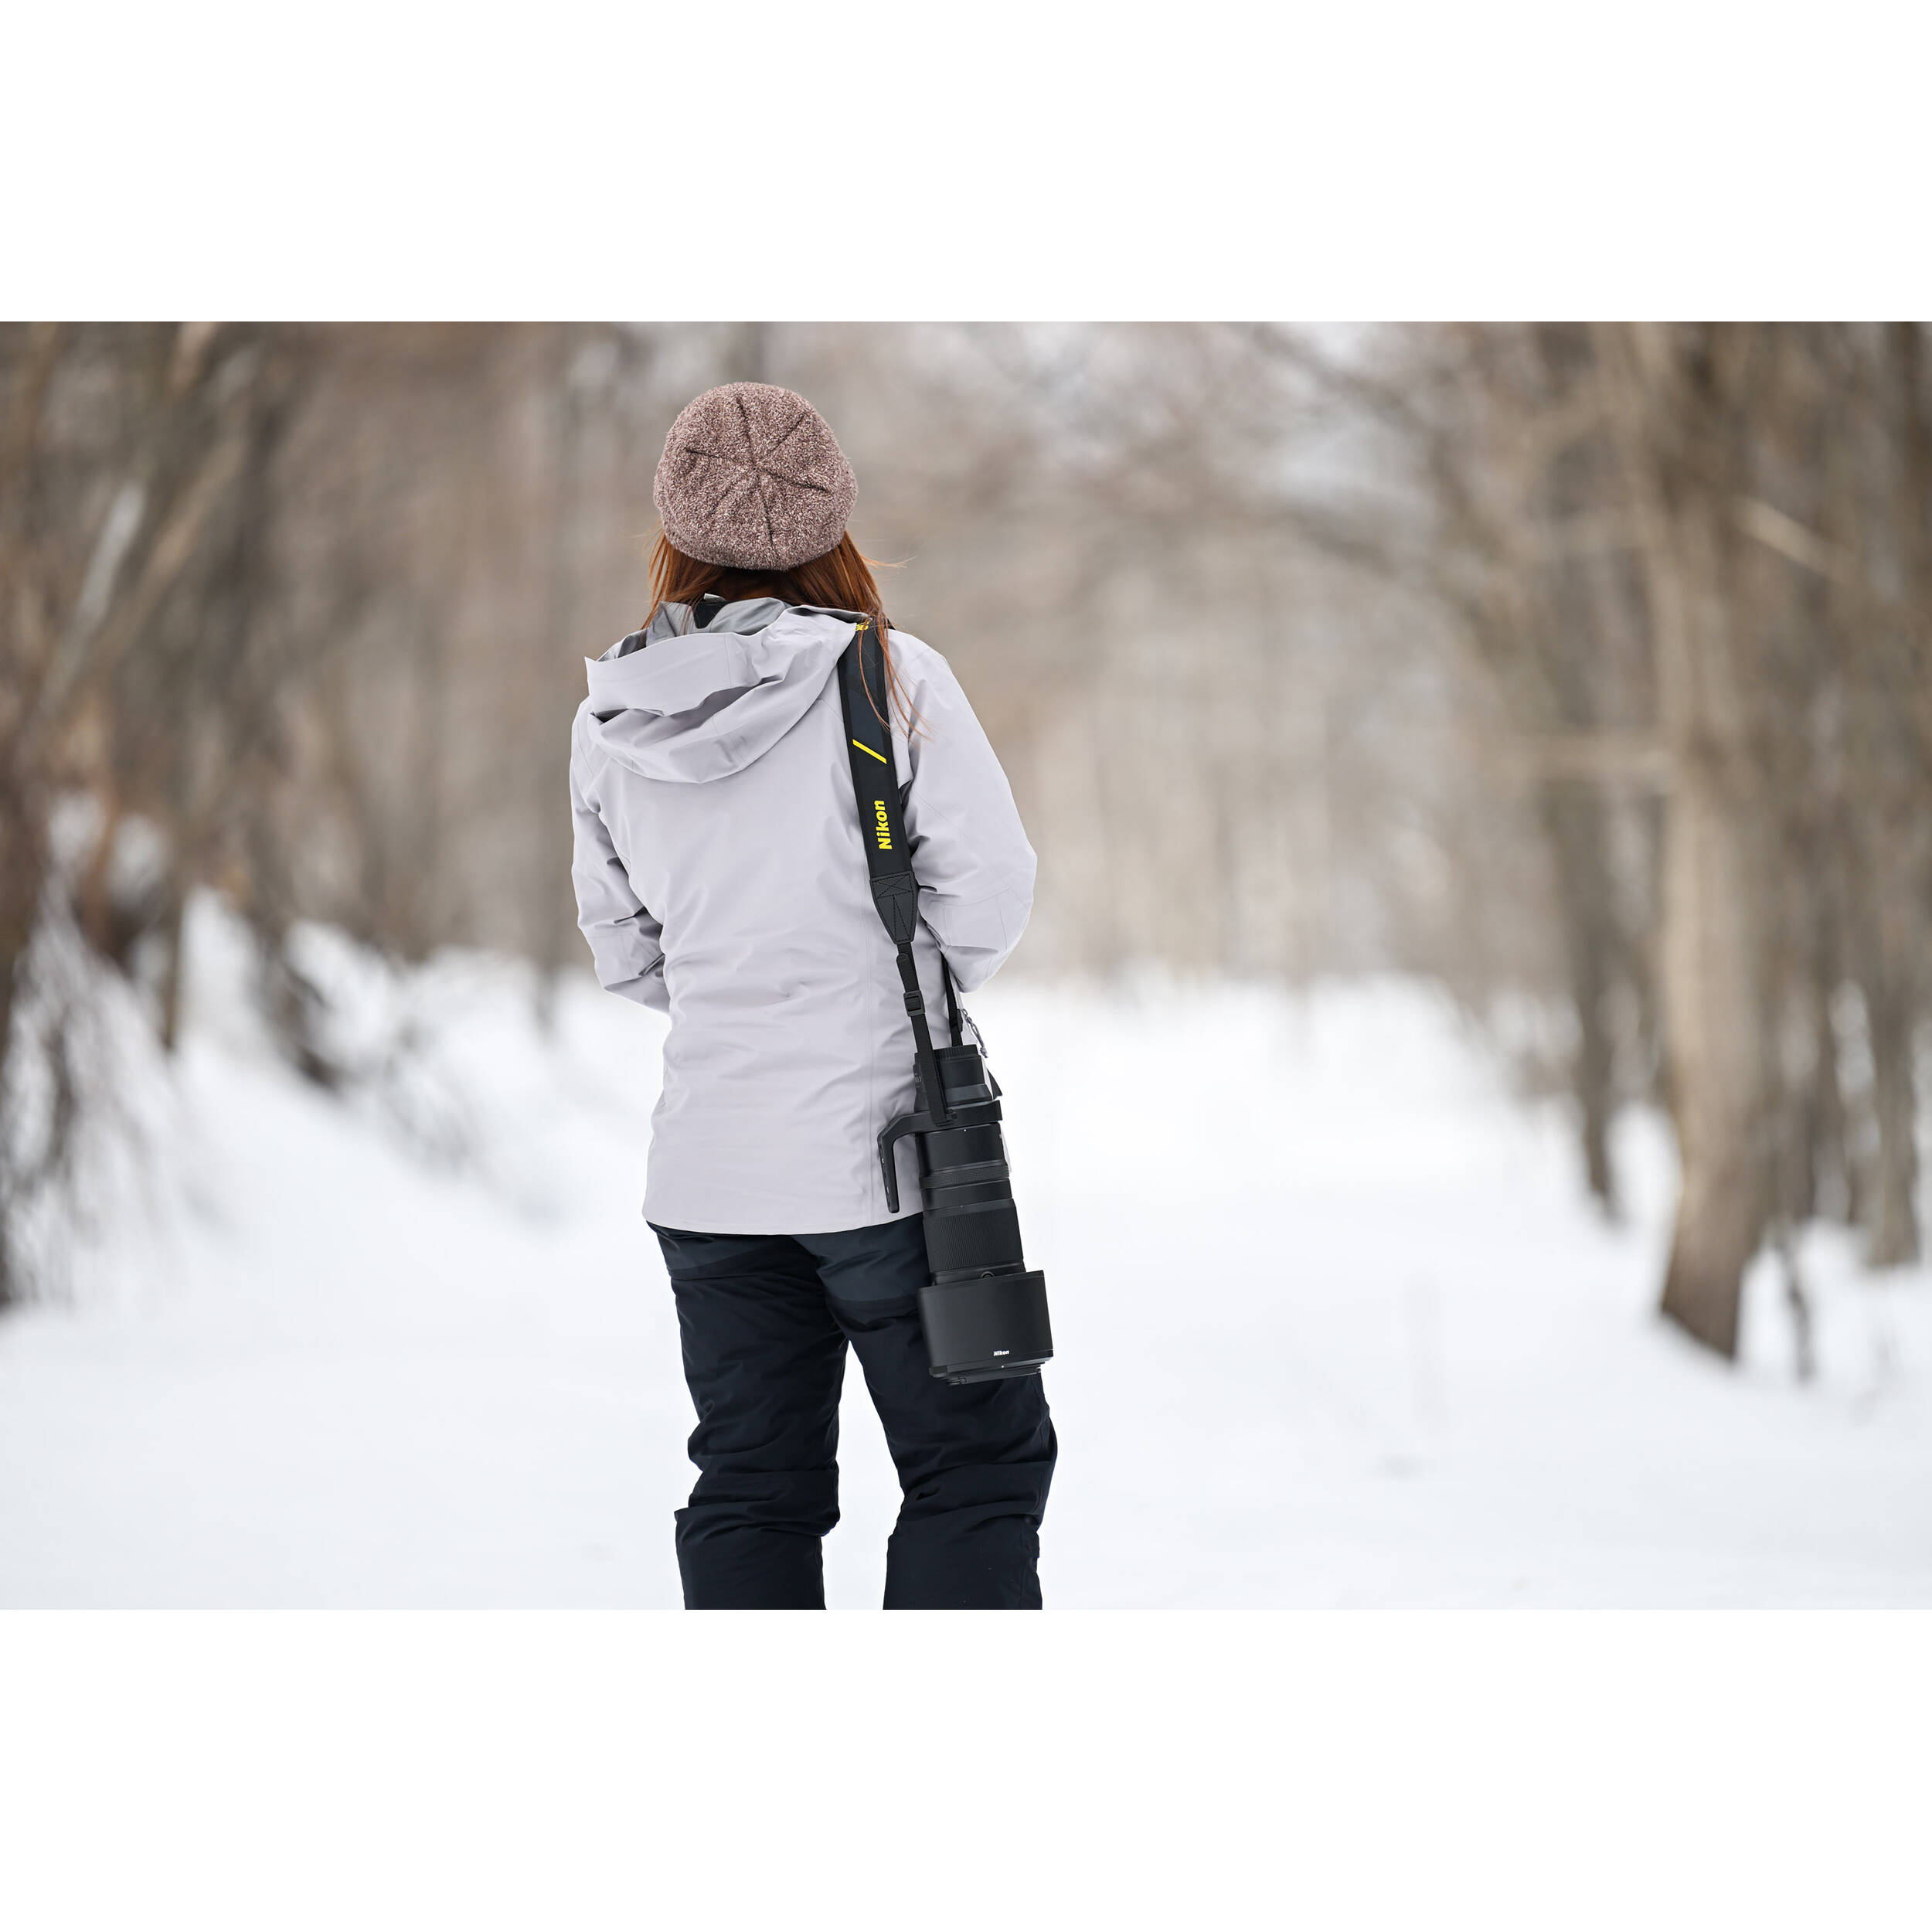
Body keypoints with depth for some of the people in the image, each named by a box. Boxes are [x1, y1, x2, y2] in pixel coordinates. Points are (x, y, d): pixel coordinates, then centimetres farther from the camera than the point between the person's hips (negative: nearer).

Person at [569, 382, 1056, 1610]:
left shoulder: (612, 723, 2)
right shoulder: (891, 679, -12)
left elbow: (626, 949, 10)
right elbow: (990, 896, -9)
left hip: (705, 1171, 5)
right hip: (885, 1151, -4)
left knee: (751, 1489, 12)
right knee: (976, 1465, 5)